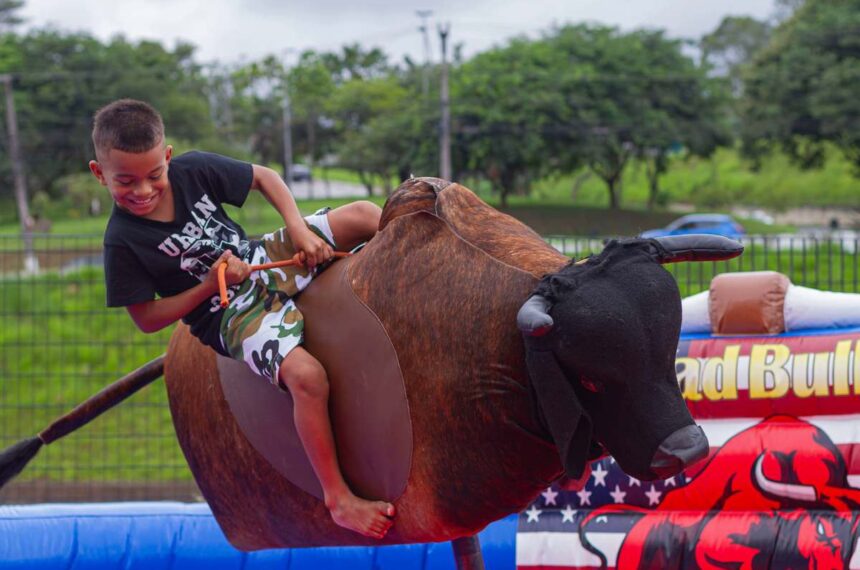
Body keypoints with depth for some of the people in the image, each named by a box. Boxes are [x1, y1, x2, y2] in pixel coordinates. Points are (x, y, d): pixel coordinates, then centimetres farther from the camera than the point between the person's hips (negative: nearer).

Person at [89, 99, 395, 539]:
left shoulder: (193, 171, -7)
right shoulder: (124, 241, -18)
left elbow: (263, 177, 7)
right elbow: (146, 318, -13)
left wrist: (298, 228, -7)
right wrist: (210, 285, -20)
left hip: (265, 261, 6)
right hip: (233, 317, -6)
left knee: (363, 215, -6)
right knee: (306, 374, -32)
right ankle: (338, 499, -22)